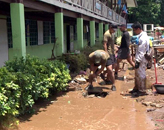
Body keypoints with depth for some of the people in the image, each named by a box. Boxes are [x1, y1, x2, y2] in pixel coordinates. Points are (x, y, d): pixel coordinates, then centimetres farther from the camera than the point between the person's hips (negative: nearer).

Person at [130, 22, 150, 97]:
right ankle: (136, 88, 30)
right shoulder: (140, 36, 13)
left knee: (141, 75, -2)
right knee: (137, 74, 18)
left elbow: (142, 52, -23)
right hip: (139, 59, 10)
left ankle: (142, 91, 8)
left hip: (142, 60, -10)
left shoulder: (143, 38, -20)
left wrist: (138, 61, -23)